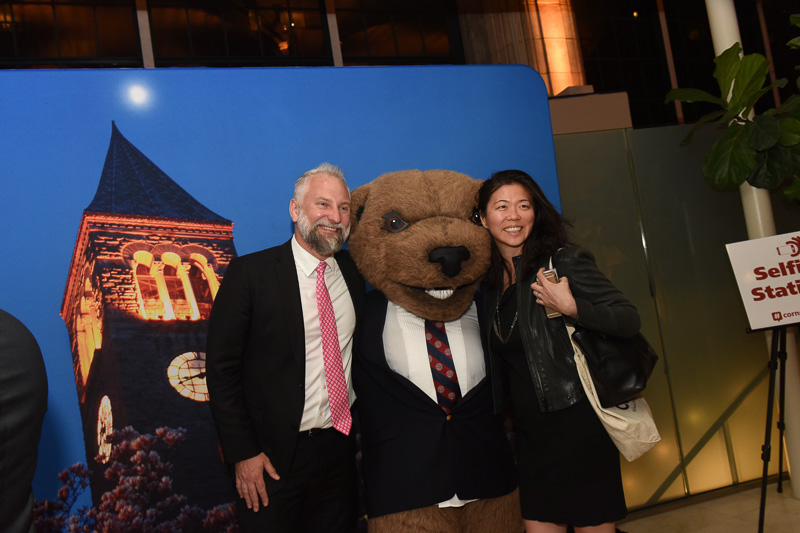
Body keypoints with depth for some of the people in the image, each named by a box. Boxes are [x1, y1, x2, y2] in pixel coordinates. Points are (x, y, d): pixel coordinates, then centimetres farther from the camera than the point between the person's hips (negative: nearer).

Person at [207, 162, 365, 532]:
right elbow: (222, 368, -11)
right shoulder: (250, 273, -11)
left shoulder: (353, 272, 3)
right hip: (273, 456, -4)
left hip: (340, 448, 5)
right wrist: (243, 453, -12)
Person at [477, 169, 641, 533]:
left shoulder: (563, 263, -9)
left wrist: (570, 307, -24)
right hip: (530, 431, 5)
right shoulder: (489, 278, 7)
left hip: (577, 422, -5)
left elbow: (629, 321, -13)